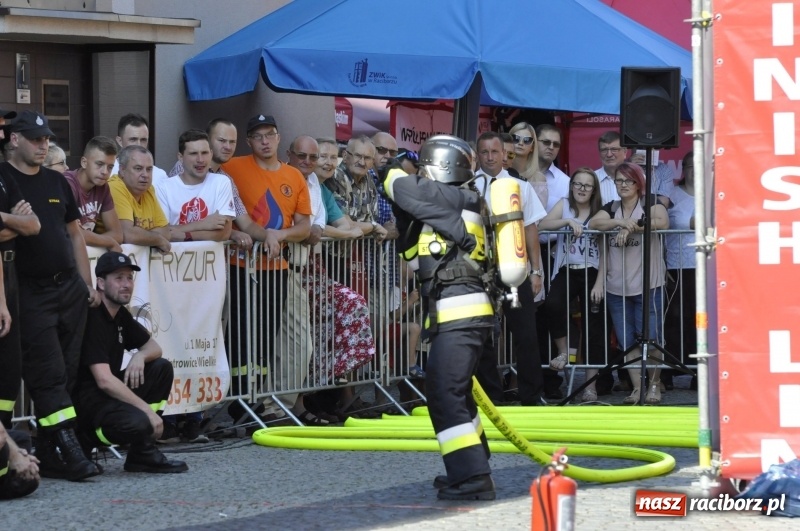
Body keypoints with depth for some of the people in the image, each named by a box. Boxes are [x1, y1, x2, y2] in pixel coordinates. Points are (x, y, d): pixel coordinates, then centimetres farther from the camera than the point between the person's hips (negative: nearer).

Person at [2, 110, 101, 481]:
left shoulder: (56, 182, 15)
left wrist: (87, 283, 15)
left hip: (69, 287, 6)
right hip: (32, 293, -6)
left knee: (66, 373, 6)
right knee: (48, 373, -9)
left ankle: (47, 453, 11)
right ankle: (68, 449, -11)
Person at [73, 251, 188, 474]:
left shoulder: (120, 315, 10)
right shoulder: (92, 318, -19)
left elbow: (154, 347, 19)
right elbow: (104, 380, -25)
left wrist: (139, 356, -7)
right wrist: (148, 410, -24)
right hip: (85, 400, -10)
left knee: (162, 368, 3)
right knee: (137, 422, -35)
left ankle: (143, 455, 1)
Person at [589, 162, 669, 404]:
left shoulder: (650, 204, 1)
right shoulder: (611, 208, 14)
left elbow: (663, 222, -18)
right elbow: (593, 223, -4)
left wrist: (631, 227, -19)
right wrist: (620, 222, -19)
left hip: (647, 286, -5)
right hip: (616, 287, 5)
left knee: (649, 337, -5)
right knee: (627, 341, 4)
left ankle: (654, 385, 9)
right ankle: (637, 387, 9)